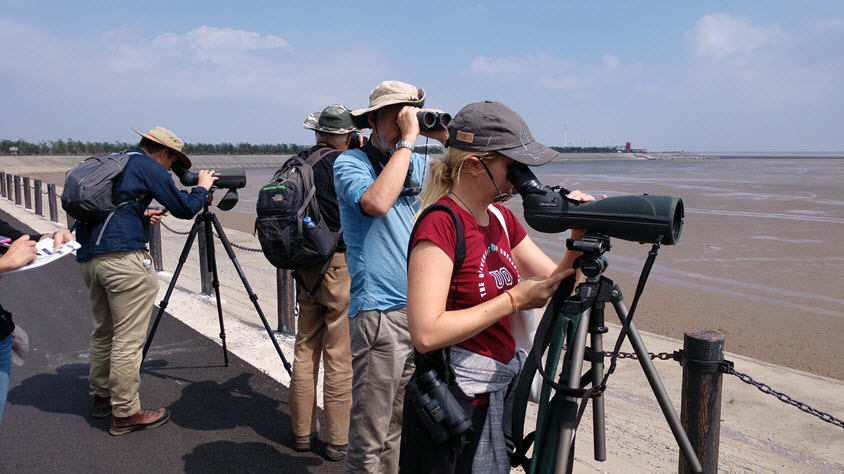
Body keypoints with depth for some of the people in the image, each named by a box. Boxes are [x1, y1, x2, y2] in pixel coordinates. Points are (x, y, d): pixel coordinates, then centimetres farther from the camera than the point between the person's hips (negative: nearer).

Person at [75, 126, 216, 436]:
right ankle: (125, 413, 4)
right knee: (128, 339, -3)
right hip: (122, 257, -9)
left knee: (104, 331, 20)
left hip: (88, 257, 9)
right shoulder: (149, 166, -2)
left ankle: (102, 397, 33)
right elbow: (184, 208, -4)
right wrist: (202, 187, 12)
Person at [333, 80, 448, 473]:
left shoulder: (421, 165, 12)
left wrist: (446, 137, 1)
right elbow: (377, 202, -25)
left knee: (401, 426, 18)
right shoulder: (349, 162, -4)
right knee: (370, 438, 0)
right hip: (380, 313, -6)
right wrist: (408, 140, -18)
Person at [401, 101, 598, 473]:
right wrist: (514, 299, -22)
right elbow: (426, 334, -27)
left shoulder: (501, 217, 6)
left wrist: (580, 238, -9)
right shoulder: (440, 223, -20)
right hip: (453, 403, -8)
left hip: (500, 395, 8)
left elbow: (555, 284, 8)